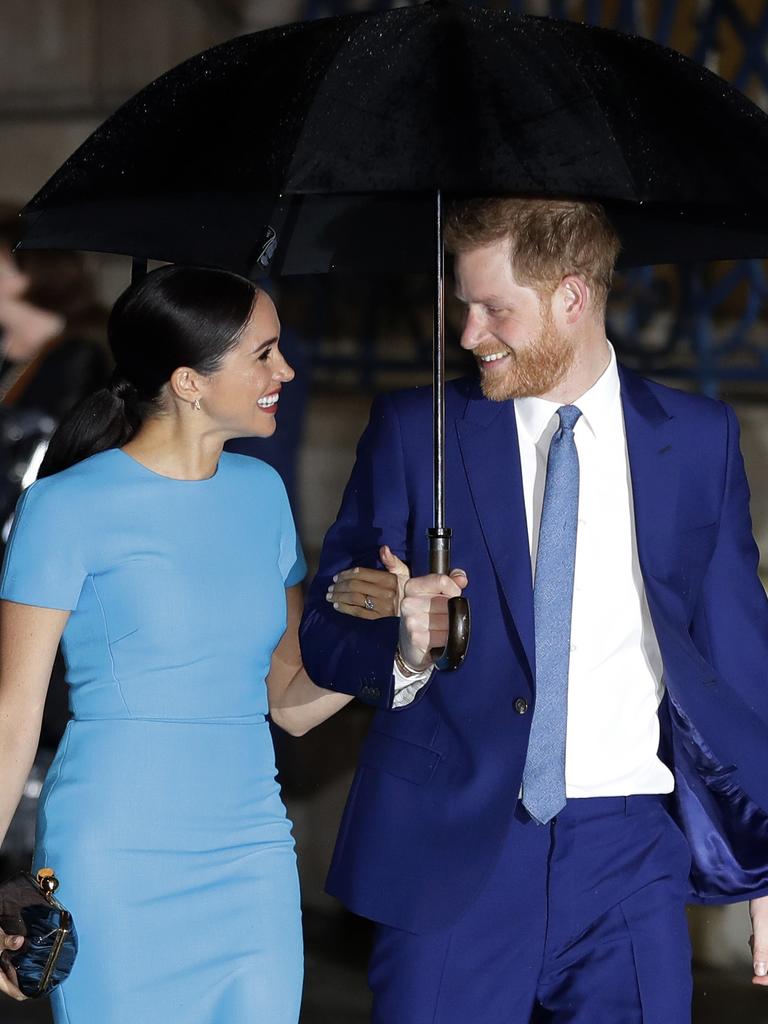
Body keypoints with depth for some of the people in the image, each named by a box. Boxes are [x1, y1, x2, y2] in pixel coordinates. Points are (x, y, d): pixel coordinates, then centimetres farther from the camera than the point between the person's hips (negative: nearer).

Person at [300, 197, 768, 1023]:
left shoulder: (697, 440, 6)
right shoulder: (414, 431, 3)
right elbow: (327, 630, 3)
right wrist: (404, 648, -20)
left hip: (627, 855, 1)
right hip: (452, 849, -1)